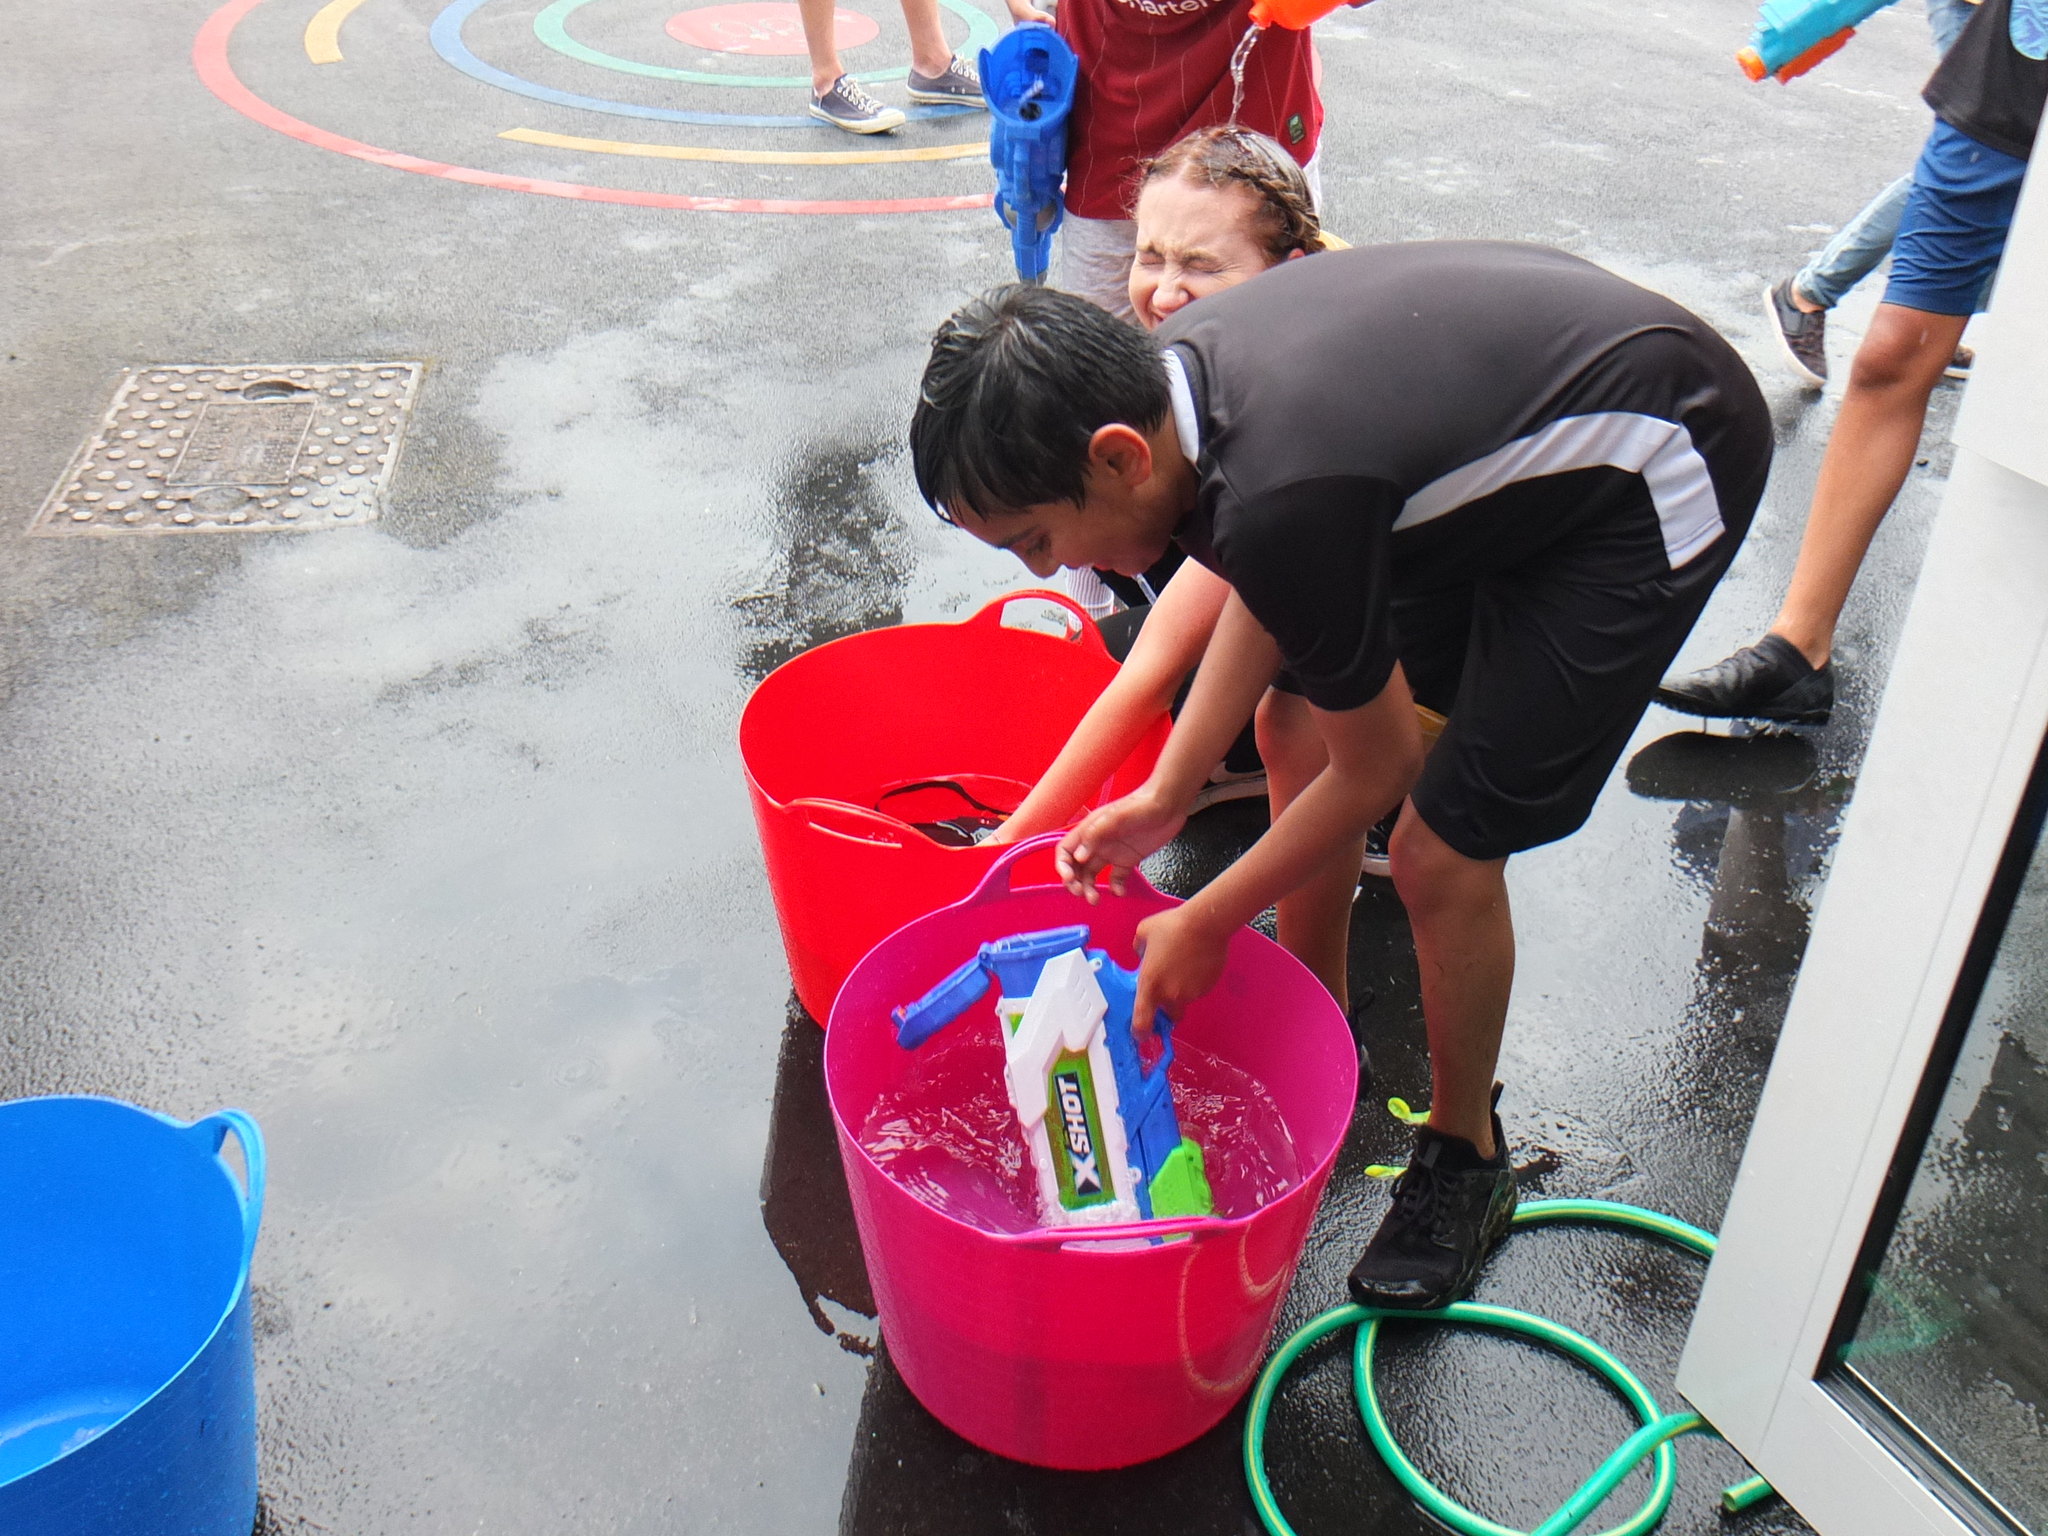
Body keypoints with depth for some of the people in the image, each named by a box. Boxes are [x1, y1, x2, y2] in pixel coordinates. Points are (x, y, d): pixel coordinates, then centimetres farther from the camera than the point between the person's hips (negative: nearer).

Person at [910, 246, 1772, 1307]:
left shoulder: (1281, 499, -36)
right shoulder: (1167, 371, -12)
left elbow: (1376, 769, -19)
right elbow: (1259, 593, 7)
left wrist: (1204, 925, -6)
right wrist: (1165, 796, 6)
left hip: (1659, 473, -9)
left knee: (1444, 850, -8)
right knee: (1293, 724, 9)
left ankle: (1465, 1159, 19)